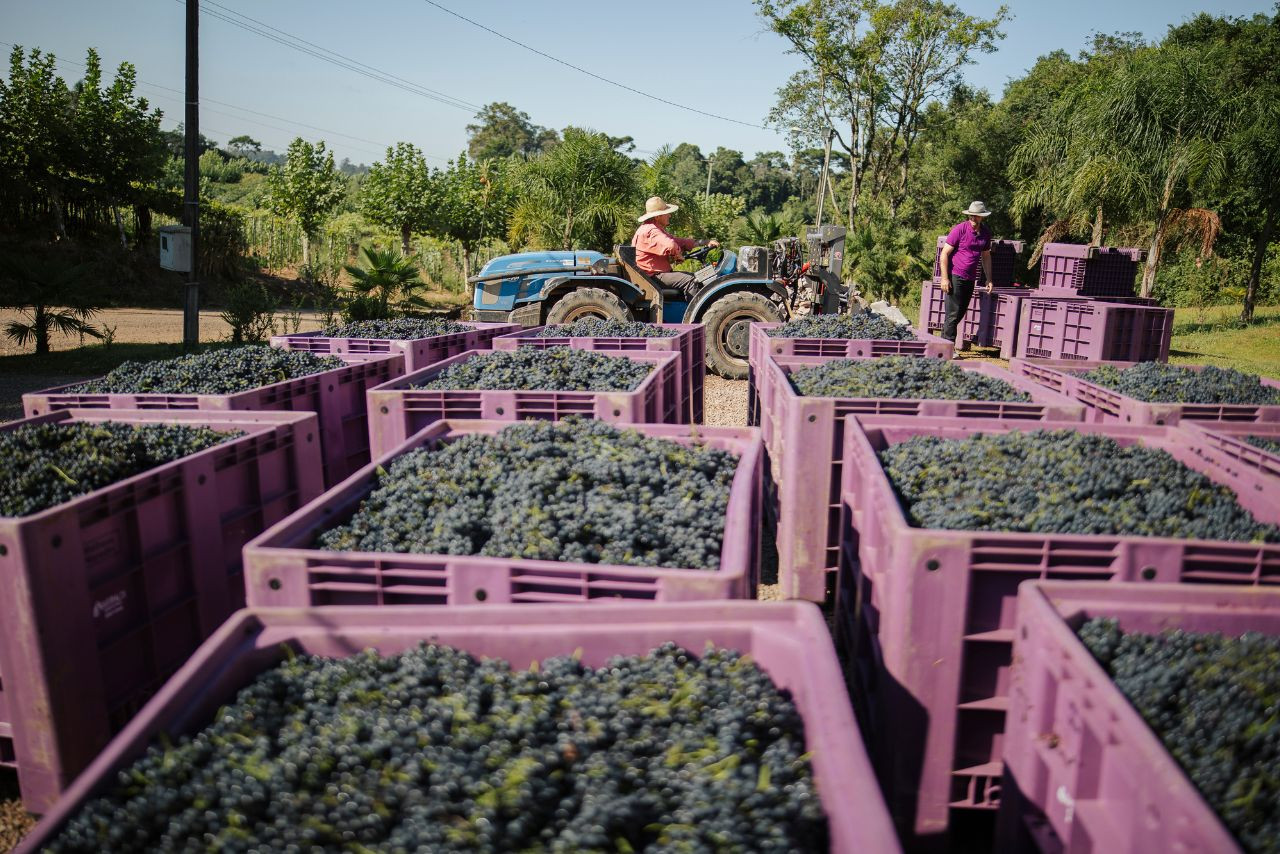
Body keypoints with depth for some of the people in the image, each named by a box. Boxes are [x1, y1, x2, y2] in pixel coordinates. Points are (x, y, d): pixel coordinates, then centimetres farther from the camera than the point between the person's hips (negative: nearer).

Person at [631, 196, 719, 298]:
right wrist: (679, 254, -13)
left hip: (660, 272, 11)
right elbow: (671, 246, -36)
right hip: (652, 276, -11)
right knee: (689, 280, -23)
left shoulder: (658, 229, 18)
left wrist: (705, 242, 10)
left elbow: (678, 241, 18)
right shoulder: (651, 231, -20)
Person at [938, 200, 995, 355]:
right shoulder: (960, 229, -9)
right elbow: (944, 254, -10)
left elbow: (986, 256, 20)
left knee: (961, 312, 9)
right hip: (955, 276, -6)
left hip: (970, 279, 6)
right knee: (953, 313, -8)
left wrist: (989, 279, 15)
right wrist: (944, 278, -16)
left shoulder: (986, 233, 9)